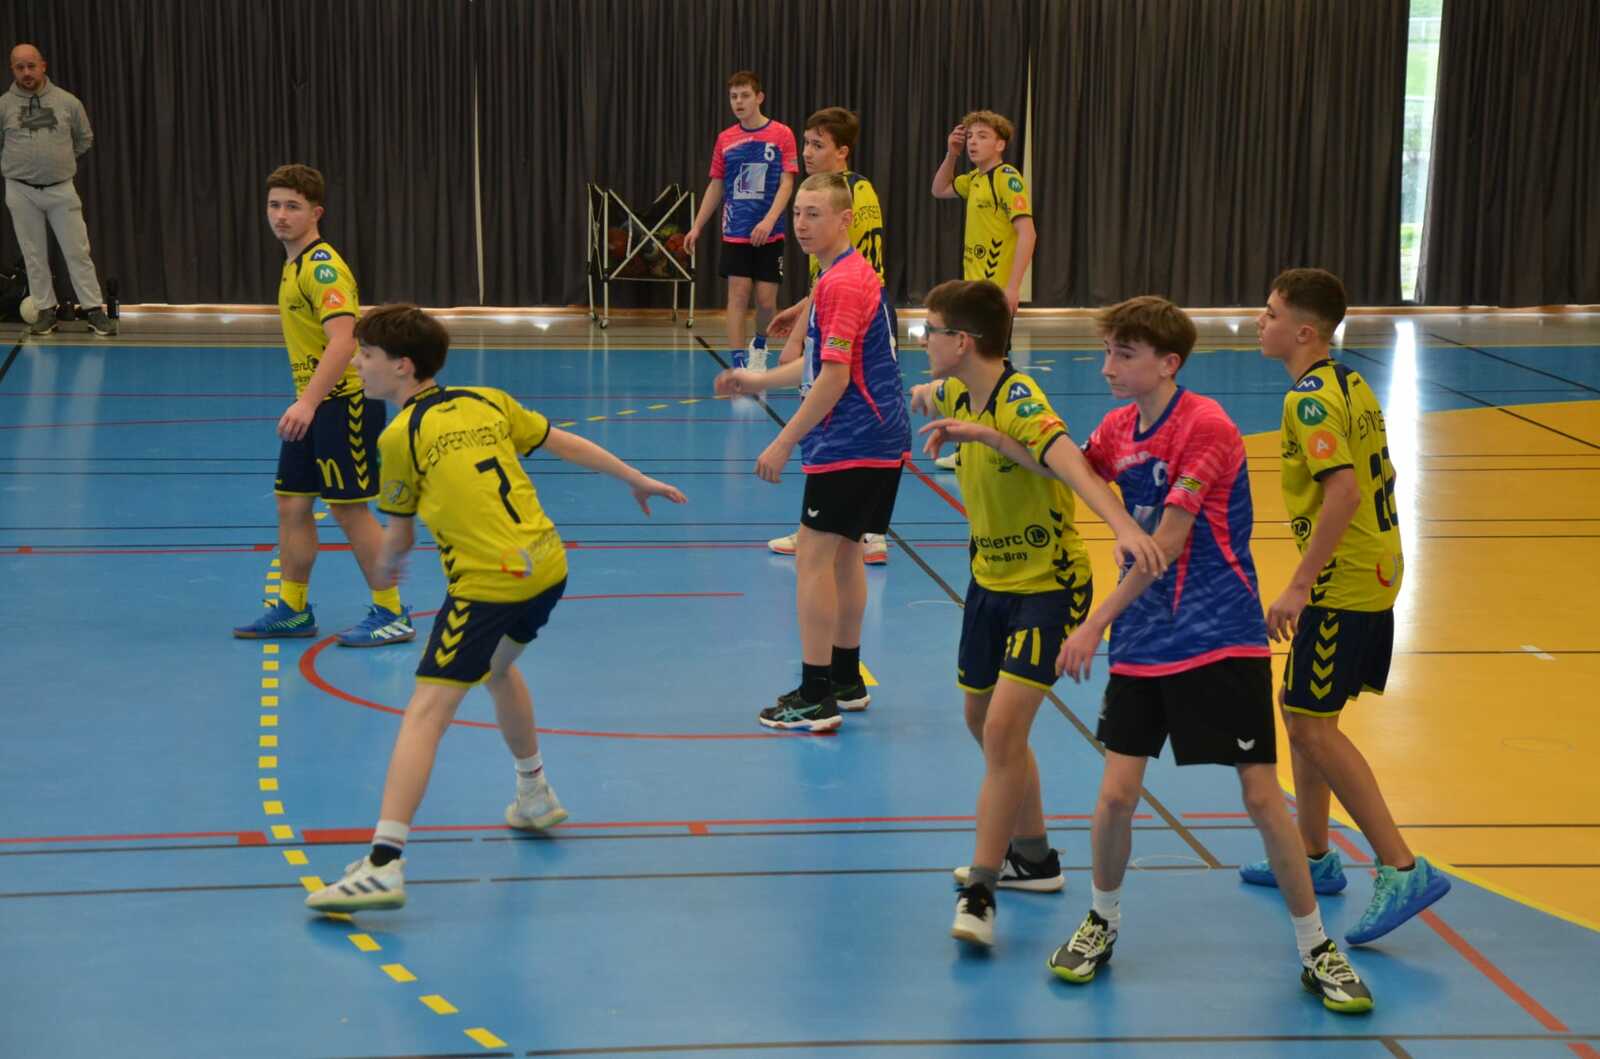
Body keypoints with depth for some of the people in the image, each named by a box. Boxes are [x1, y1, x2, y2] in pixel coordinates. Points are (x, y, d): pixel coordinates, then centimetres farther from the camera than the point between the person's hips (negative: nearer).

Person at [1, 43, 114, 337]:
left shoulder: (67, 102, -2)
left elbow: (85, 139, 14)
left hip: (61, 189, 0)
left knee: (78, 251, 0)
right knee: (34, 255, 7)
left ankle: (94, 310, 4)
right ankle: (45, 311, 15)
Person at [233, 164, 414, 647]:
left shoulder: (322, 266, -16)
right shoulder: (294, 265, 14)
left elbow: (342, 342, -27)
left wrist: (309, 403, -34)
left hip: (344, 400, -9)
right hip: (311, 403, 9)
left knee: (349, 509, -4)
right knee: (291, 504, 10)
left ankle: (392, 614, 5)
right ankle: (293, 609, 20)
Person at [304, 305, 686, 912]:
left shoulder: (400, 437, -4)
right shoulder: (489, 402, 11)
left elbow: (400, 536, 4)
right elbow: (566, 445, 19)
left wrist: (386, 568, 27)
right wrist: (635, 480, 32)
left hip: (486, 584, -8)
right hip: (546, 564, 8)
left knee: (426, 714, -12)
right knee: (497, 668, 34)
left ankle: (385, 862, -22)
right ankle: (535, 796, 50)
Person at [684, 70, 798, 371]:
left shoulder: (782, 135, -4)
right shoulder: (725, 139, 6)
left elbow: (787, 183, -8)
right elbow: (716, 186, 13)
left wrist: (768, 221, -21)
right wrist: (697, 226, 8)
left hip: (769, 234, -2)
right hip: (735, 233, 2)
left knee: (766, 300, 2)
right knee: (738, 295, -7)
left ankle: (759, 346, 32)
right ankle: (739, 366, -7)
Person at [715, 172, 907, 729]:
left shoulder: (841, 284, -17)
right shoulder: (852, 275, 15)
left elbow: (834, 378, -21)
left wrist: (784, 443, -18)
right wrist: (760, 379, 29)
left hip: (850, 445, -10)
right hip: (876, 439, 10)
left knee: (814, 556, -6)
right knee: (842, 554, 18)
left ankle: (815, 699, -4)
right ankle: (846, 680, 27)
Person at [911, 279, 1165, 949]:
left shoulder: (1019, 398, -24)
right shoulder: (960, 395, 1)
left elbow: (1068, 461, -46)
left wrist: (1122, 525, -57)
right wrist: (927, 396, 15)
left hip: (1047, 585, -9)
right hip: (989, 580, 9)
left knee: (1004, 726, -18)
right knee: (983, 722, 18)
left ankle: (981, 889, -9)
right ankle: (1032, 856, 38)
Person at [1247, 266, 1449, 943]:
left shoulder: (1309, 399, -17)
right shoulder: (1347, 383, 12)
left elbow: (1343, 492, -27)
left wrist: (1299, 587, -26)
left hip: (1341, 584, -10)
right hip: (1374, 575, 10)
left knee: (1312, 724, -7)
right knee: (1297, 706, 18)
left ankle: (1403, 871, -8)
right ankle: (1314, 856, 28)